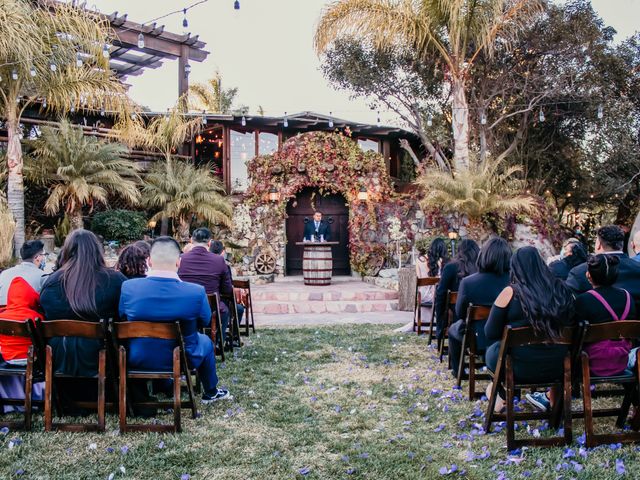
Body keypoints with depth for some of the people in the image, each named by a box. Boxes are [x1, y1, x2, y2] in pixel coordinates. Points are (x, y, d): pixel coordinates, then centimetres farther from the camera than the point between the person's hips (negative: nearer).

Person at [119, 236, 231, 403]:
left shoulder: (128, 287, -19)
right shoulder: (196, 292, -24)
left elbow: (121, 317, 1)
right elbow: (205, 322, -4)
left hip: (137, 360, 2)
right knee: (205, 341, 31)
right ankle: (211, 392, 47)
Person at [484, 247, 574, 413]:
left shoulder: (510, 292, -13)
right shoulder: (561, 290, -4)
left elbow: (491, 333, -5)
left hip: (520, 368, -3)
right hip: (558, 367, 3)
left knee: (491, 350, 26)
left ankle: (502, 395, 36)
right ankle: (552, 398, 39)